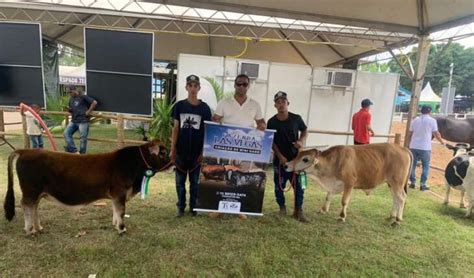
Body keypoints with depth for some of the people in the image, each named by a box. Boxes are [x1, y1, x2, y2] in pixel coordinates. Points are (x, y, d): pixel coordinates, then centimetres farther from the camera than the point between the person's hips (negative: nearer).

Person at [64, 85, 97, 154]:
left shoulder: (83, 97, -6)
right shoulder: (71, 99, 16)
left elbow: (94, 102, -13)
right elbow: (71, 111, 25)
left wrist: (88, 111, -11)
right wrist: (68, 109, 1)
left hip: (83, 121, -8)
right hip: (73, 121, 8)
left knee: (83, 138, -2)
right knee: (66, 133, -3)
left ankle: (82, 153, 10)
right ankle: (74, 151, -1)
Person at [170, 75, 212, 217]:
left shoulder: (204, 108, -1)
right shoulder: (179, 105, 0)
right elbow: (175, 128, 2)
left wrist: (204, 151, -5)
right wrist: (172, 149, -2)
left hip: (197, 151, -1)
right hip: (181, 151, 1)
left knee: (195, 181, 10)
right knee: (180, 181, 10)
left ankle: (193, 206, 24)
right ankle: (181, 207, 24)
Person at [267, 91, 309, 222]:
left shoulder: (296, 118, -4)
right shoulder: (272, 122, -4)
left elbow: (305, 131, 12)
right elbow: (271, 141, -1)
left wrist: (301, 141, -8)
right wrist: (280, 156, -9)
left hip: (296, 158, 0)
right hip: (280, 159, 0)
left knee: (299, 185, 2)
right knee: (279, 185, 8)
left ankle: (298, 211, 17)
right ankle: (282, 208, 27)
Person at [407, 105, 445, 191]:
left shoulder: (415, 120, 8)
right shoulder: (432, 120, -2)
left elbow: (409, 134, 9)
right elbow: (436, 134, 0)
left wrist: (409, 143, 20)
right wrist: (442, 141, 16)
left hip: (413, 146, 3)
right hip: (425, 147, -3)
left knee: (412, 165, 11)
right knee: (425, 166, 8)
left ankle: (412, 182, 14)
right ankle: (422, 184, 6)